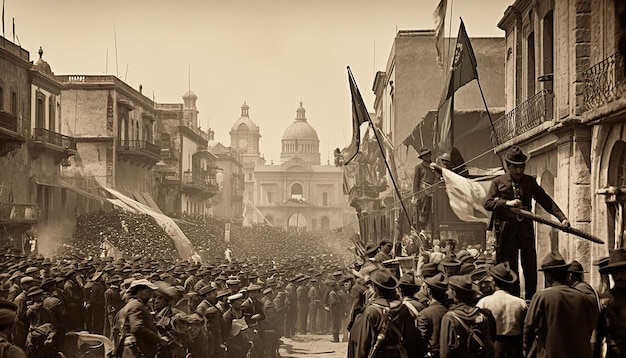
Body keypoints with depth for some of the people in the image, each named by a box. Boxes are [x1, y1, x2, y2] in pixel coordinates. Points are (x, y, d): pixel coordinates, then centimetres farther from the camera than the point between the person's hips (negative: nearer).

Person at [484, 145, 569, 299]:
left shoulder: (530, 181, 10)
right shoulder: (498, 182, 5)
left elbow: (546, 201, 7)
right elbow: (488, 203, -4)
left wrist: (562, 218, -4)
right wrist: (507, 203, -19)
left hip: (526, 230, 2)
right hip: (506, 231, -2)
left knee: (530, 267, 4)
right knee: (510, 268, 3)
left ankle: (531, 299, 16)